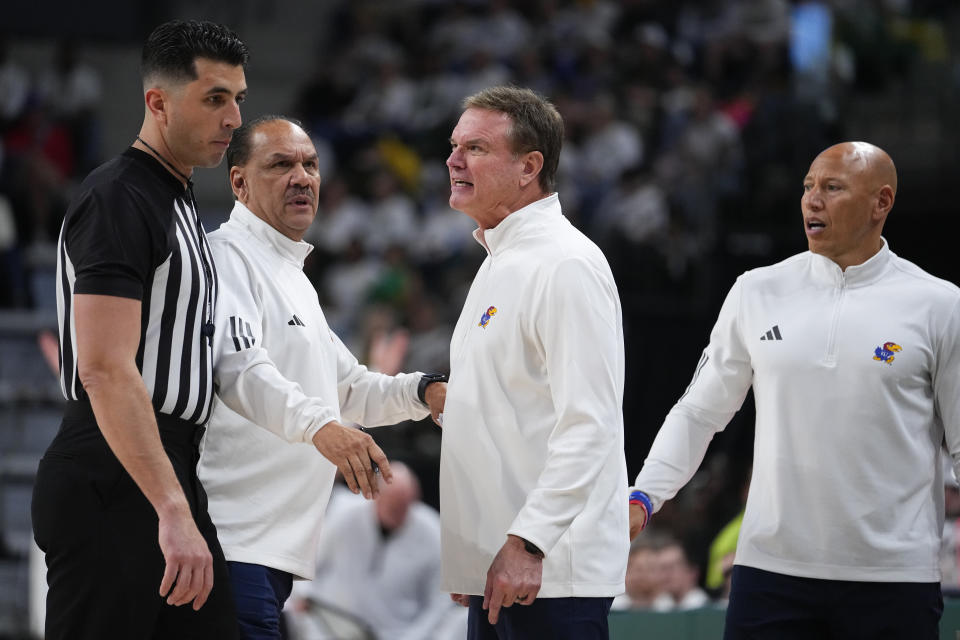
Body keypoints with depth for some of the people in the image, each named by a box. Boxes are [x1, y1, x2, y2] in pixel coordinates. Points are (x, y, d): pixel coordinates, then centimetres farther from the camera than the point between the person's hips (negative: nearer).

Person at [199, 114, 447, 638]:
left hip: (280, 546, 10)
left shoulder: (293, 276, 26)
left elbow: (345, 386, 33)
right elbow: (239, 369, -24)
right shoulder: (227, 256, -7)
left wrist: (424, 392, 15)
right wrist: (318, 425, -39)